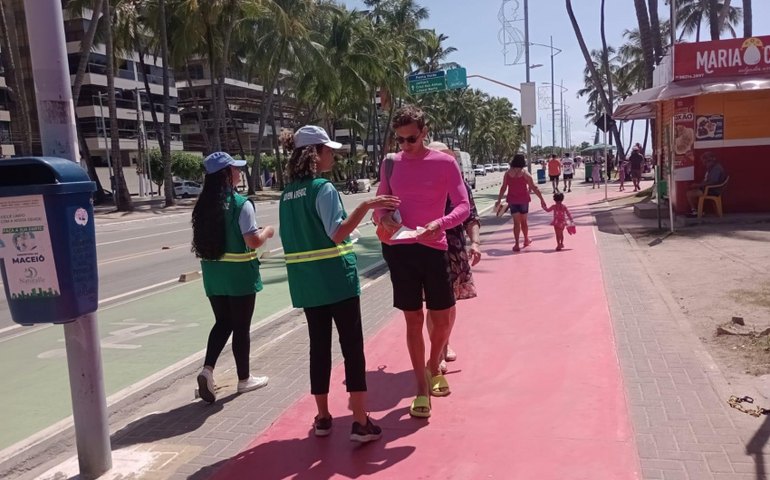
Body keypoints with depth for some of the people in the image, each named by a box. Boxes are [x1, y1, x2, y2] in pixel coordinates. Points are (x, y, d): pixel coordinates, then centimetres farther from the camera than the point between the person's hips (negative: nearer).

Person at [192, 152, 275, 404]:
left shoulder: (203, 204, 4)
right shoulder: (241, 204, -16)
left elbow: (202, 240, 10)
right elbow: (254, 241, -19)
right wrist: (268, 231, 0)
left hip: (213, 272, 6)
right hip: (239, 273, -6)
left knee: (222, 323, 17)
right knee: (241, 327, 7)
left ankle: (207, 370, 1)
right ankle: (244, 379, 20)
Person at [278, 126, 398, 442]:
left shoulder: (287, 194, 10)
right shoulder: (323, 188, -13)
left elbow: (291, 239, 14)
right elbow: (337, 234, -23)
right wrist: (366, 206, -28)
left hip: (306, 284, 7)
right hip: (337, 280, -7)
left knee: (319, 347, 14)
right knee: (352, 348, 0)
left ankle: (322, 417, 22)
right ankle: (360, 422, 3)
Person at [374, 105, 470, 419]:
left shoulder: (445, 163, -4)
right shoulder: (390, 164, 5)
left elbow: (463, 206, -7)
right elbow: (380, 205, 12)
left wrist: (440, 223, -26)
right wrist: (384, 218, -12)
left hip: (433, 248, -1)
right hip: (399, 249, 2)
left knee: (442, 316, 7)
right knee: (413, 319, 7)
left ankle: (433, 367, 37)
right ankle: (422, 388, 18)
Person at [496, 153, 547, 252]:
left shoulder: (507, 173, -3)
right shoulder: (525, 174, -9)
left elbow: (503, 188, 1)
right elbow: (534, 188, -8)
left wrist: (499, 200, 10)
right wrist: (542, 199, -3)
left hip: (512, 200, 1)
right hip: (523, 200, -1)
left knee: (516, 222, 4)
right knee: (523, 221, 16)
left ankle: (517, 244, -3)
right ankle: (526, 240, 33)